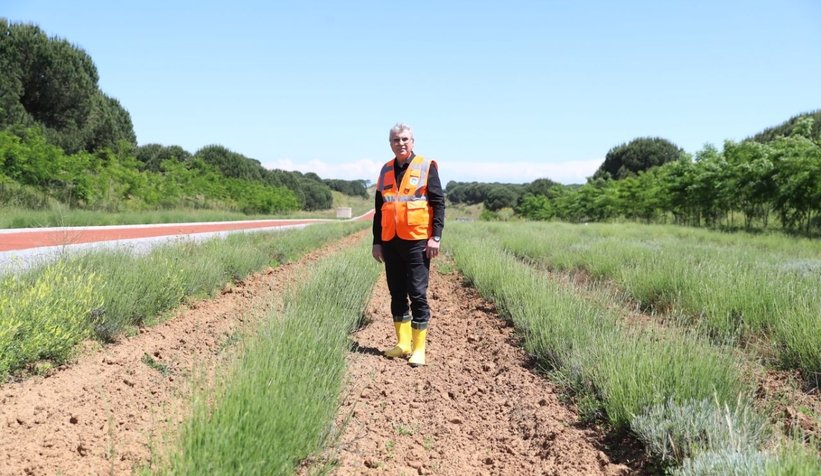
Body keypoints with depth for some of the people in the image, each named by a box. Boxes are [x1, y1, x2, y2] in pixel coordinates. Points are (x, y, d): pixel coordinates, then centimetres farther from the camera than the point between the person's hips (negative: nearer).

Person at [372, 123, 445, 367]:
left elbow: (439, 204, -4)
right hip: (391, 242, 5)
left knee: (417, 294, -4)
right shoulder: (386, 171, 13)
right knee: (397, 294, 10)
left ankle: (419, 348, 2)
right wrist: (377, 241, 13)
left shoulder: (426, 167, -1)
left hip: (416, 241, -5)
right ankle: (403, 343, 19)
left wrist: (435, 237, -13)